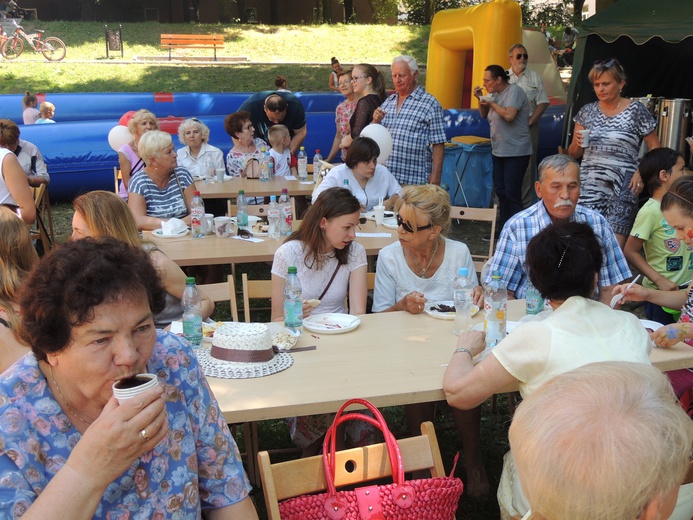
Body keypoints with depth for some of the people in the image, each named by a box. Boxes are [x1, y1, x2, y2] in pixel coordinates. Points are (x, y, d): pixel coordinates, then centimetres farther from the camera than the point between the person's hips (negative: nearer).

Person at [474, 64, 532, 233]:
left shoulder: (514, 91, -13)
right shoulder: (495, 94, 12)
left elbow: (509, 115, -27)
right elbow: (484, 115, 22)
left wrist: (491, 103, -13)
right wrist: (480, 99, 5)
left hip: (516, 152, -9)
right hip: (498, 151, 9)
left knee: (512, 194, -10)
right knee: (500, 191, 13)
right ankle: (503, 228, 23)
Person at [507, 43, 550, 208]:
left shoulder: (534, 78, 5)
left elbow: (543, 103, 1)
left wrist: (530, 122, -9)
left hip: (528, 127, -1)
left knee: (527, 167, -1)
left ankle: (526, 205, 5)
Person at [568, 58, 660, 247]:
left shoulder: (636, 110, 2)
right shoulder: (587, 111, 11)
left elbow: (655, 148, 5)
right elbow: (573, 154, 16)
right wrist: (578, 143, -6)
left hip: (622, 190, -3)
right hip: (589, 188, 3)